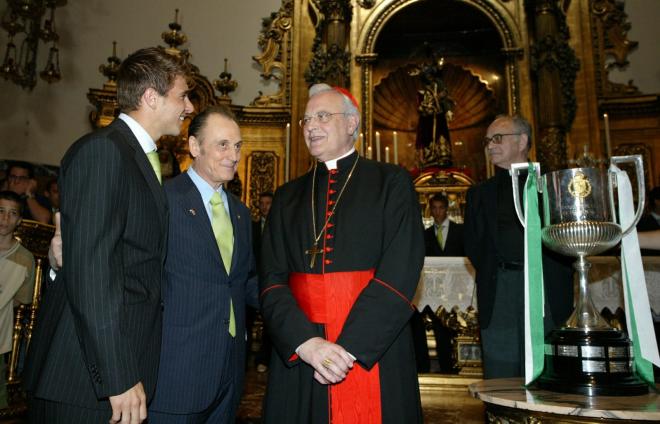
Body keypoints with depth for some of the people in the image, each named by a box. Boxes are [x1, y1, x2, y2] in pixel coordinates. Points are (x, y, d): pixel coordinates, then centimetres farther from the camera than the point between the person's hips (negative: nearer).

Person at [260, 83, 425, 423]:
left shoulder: (392, 183, 1)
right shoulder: (287, 197, 11)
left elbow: (400, 272, -10)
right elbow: (271, 280, 2)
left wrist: (348, 347, -16)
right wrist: (306, 342, -14)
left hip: (374, 354, -2)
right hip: (297, 355, 3)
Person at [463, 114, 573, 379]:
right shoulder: (480, 194, 17)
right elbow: (473, 245, 12)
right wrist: (490, 275, 1)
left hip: (547, 291, -1)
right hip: (499, 295, 2)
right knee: (500, 377, 2)